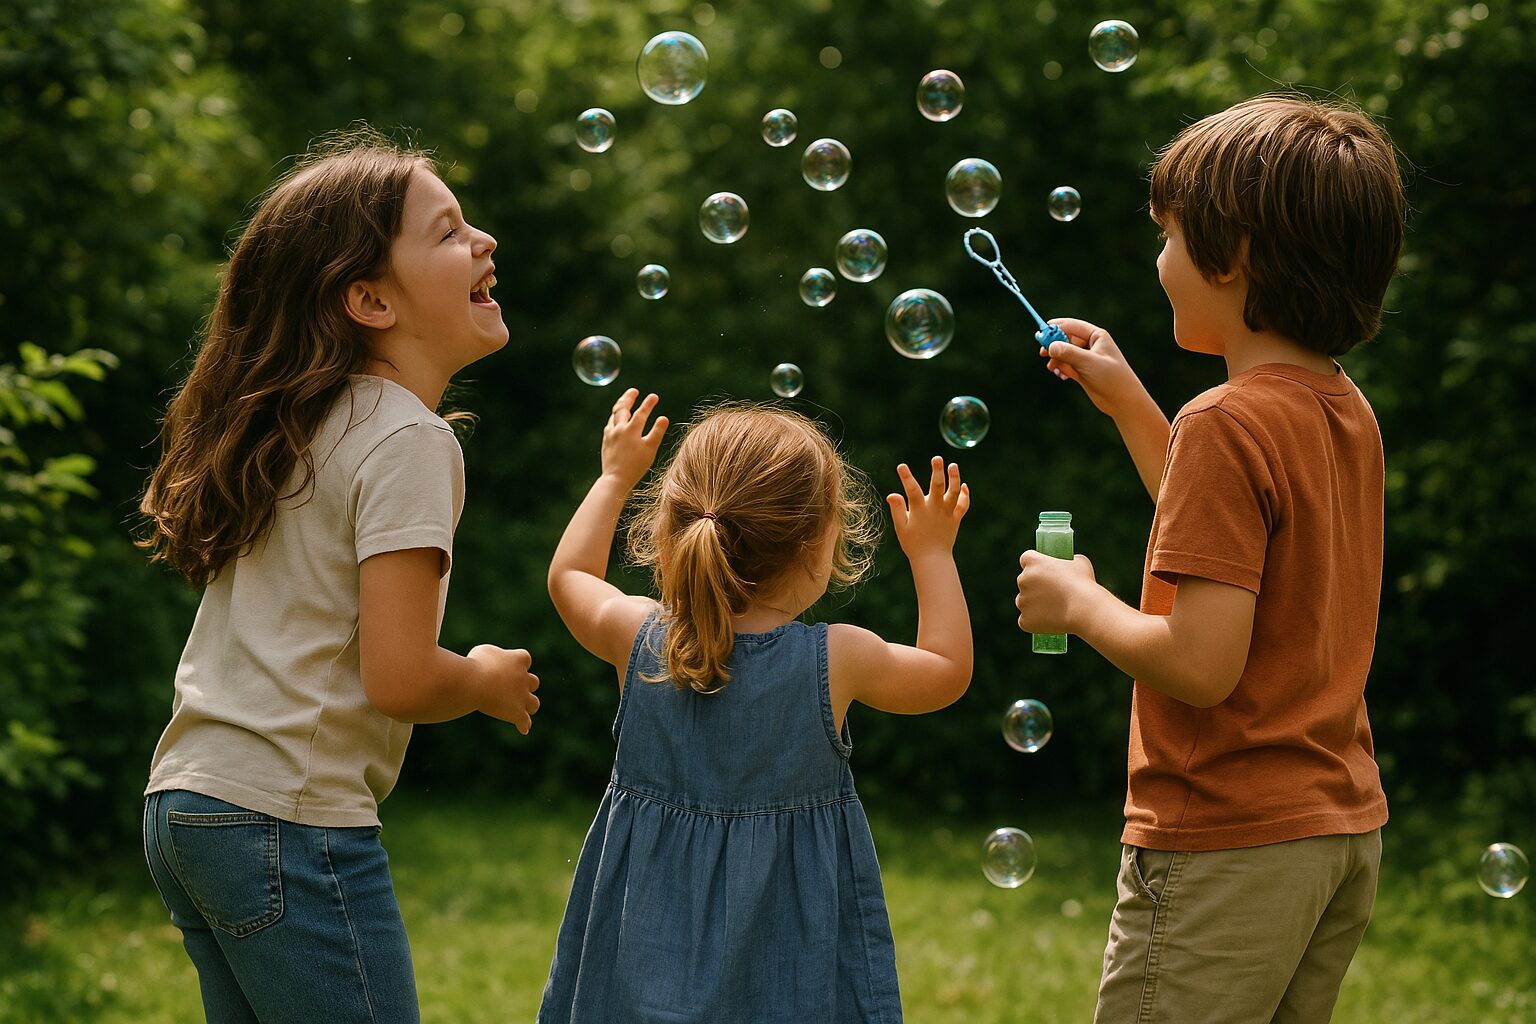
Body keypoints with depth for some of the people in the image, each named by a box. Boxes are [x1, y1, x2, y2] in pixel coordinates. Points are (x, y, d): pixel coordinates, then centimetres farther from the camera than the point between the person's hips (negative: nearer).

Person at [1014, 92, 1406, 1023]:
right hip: (1345, 828, 9)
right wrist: (1127, 402, 22)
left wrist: (1080, 603, -8)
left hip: (1228, 847, -9)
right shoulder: (1347, 411, 7)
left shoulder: (1226, 423, -19)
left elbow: (1203, 664, -25)